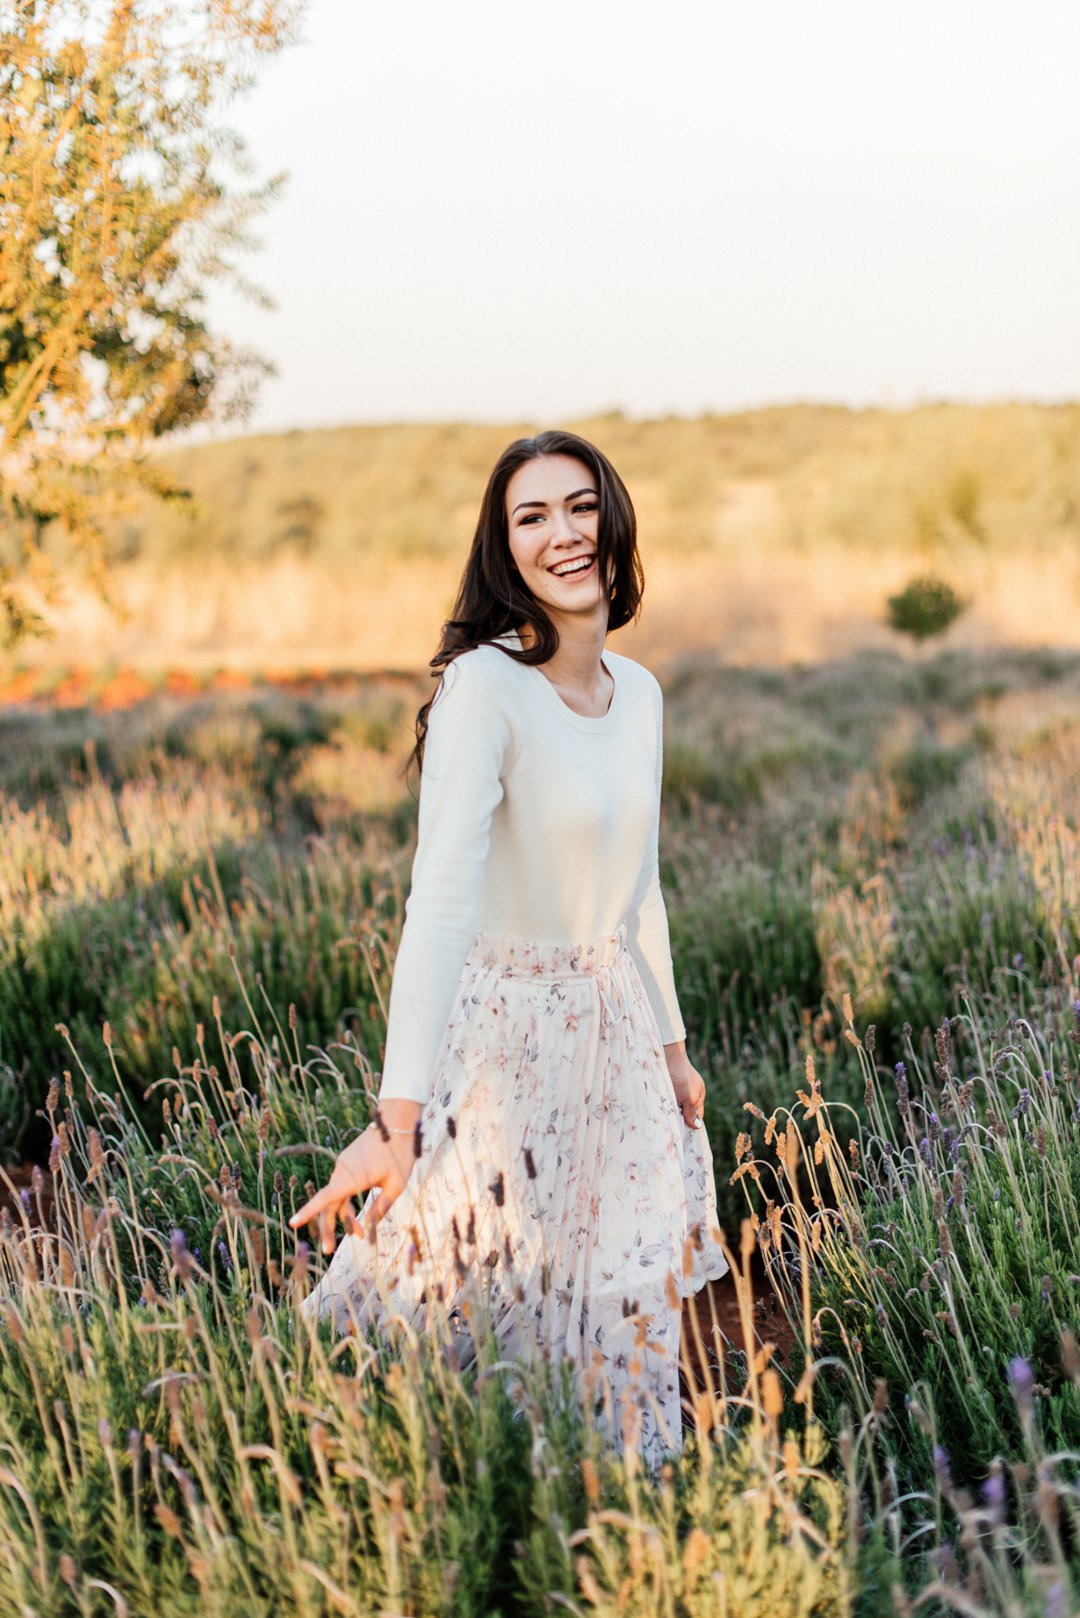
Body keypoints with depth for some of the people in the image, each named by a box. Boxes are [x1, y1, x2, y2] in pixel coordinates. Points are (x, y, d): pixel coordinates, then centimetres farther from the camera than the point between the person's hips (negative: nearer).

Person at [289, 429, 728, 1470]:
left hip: (616, 1029, 7)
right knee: (497, 1308, 6)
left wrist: (670, 1044, 19)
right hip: (507, 1032, -7)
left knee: (624, 1315, 17)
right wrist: (398, 1113, -39)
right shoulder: (483, 688, -21)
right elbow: (441, 899, -31)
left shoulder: (639, 692, 3)